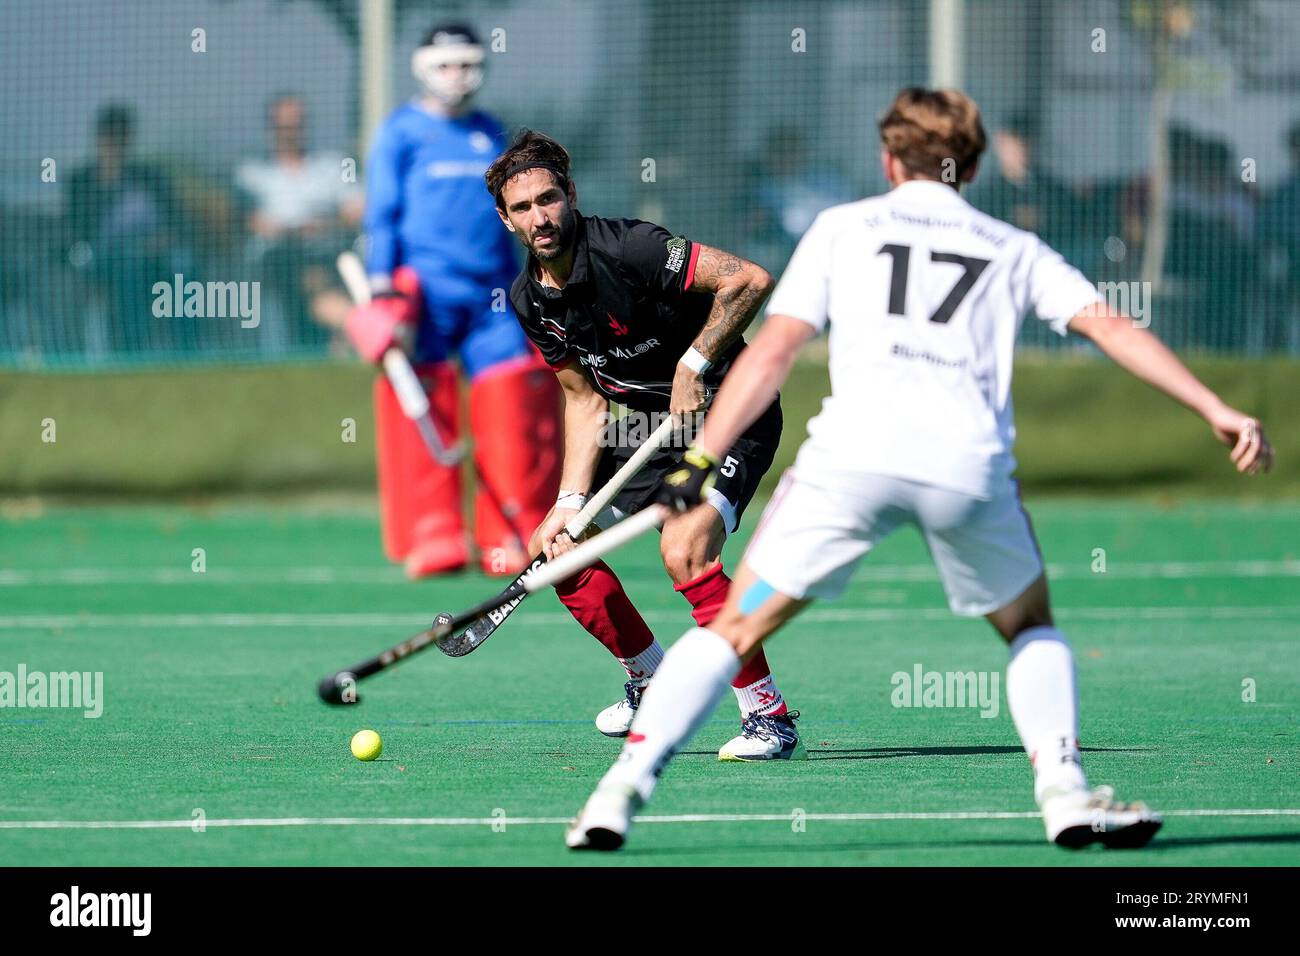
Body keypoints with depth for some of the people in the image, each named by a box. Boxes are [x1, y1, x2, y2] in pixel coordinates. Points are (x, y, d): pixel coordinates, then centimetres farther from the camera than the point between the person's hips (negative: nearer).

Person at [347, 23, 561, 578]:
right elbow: (381, 215, 2)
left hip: (492, 299, 4)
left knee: (513, 408, -6)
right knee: (424, 415, -8)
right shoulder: (402, 132, 5)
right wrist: (383, 291, -8)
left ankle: (509, 541, -2)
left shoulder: (491, 135, 18)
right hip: (426, 292, -4)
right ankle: (431, 540, -3)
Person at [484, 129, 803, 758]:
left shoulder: (628, 249, -25)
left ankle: (770, 717, -18)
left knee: (684, 553, -29)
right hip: (645, 424, 8)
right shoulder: (529, 299, -1)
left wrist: (694, 362, -30)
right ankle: (652, 683, 28)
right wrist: (569, 503, -3)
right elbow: (585, 399, 7)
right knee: (554, 547, 7)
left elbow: (749, 280, -29)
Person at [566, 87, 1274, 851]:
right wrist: (1218, 411, 13)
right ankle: (1064, 788, 10)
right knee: (1032, 626, 27)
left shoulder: (844, 227, 22)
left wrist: (700, 463, 11)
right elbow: (1114, 328, 15)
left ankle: (623, 787, -1)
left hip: (854, 451, -1)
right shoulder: (1015, 251, 25)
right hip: (971, 465, 1)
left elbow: (773, 352, 13)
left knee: (736, 628, 10)